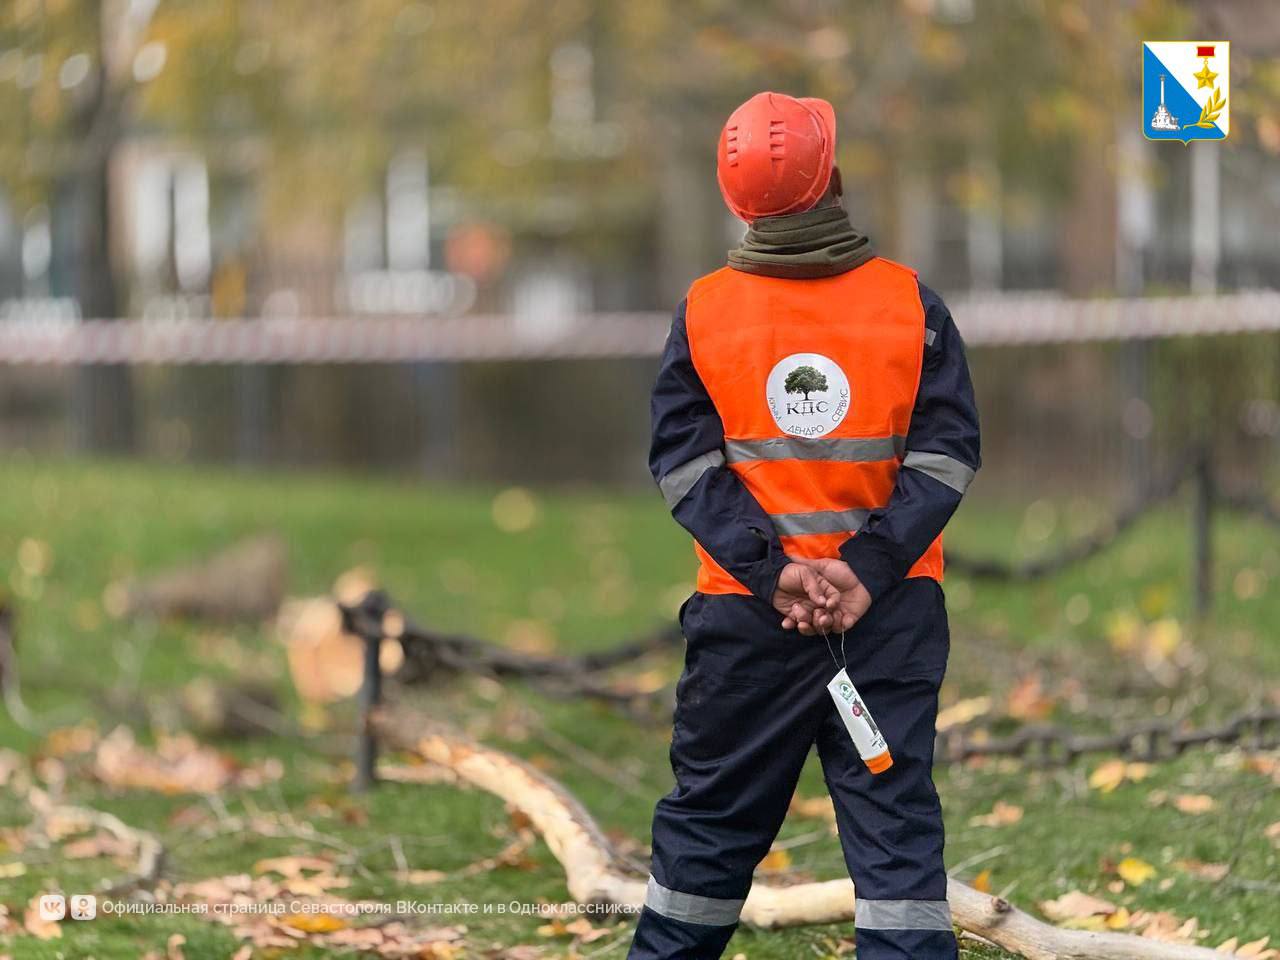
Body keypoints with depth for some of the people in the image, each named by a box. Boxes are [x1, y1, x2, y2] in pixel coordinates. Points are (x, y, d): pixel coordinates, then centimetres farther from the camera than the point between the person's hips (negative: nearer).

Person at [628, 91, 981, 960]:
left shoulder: (703, 310, -3)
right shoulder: (912, 303, -3)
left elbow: (684, 463, -6)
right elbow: (946, 451, -7)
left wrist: (770, 568, -10)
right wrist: (870, 569, -11)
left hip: (745, 612, 1)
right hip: (893, 612, -1)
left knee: (711, 815, 12)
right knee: (895, 815, 0)